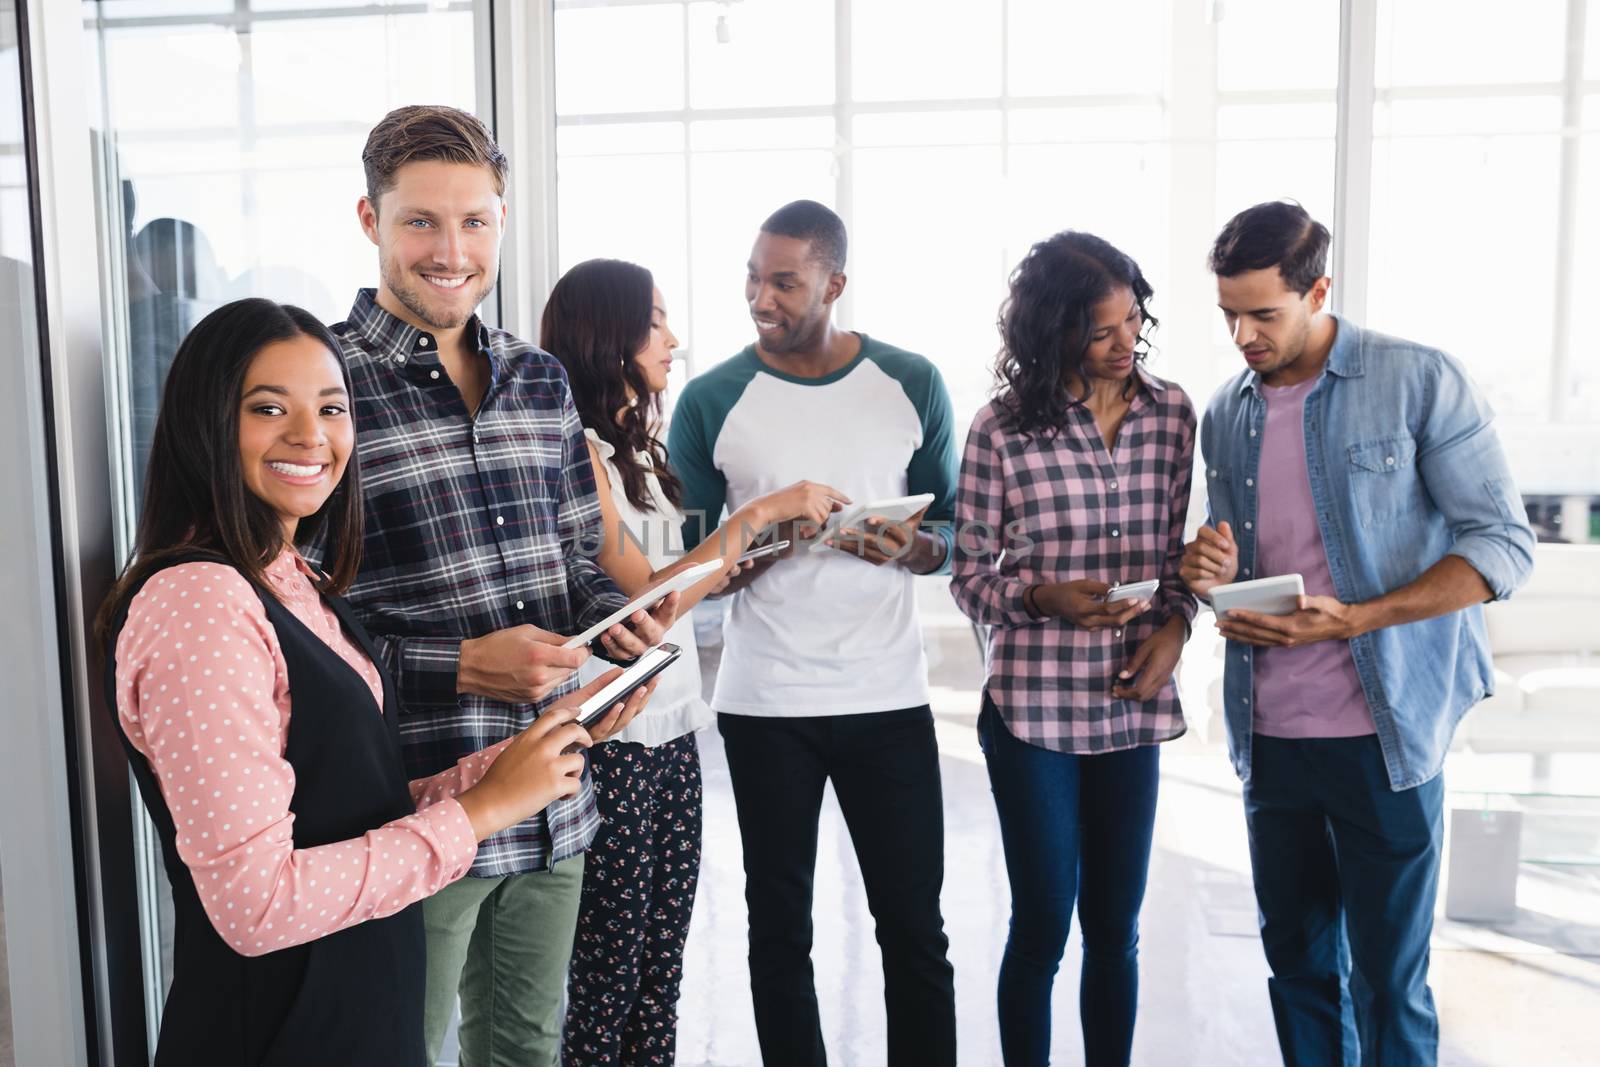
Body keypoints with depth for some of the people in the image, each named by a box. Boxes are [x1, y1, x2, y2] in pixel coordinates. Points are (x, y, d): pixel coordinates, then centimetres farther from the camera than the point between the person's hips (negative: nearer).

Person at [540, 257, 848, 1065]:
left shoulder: (635, 445, 12)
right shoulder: (574, 450, -14)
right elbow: (646, 596, -16)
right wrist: (759, 513, -13)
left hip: (672, 727, 8)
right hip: (614, 736, -8)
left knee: (664, 956, 14)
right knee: (611, 964, 6)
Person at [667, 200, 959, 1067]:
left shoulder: (912, 385, 1)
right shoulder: (711, 401, -2)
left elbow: (953, 531, 7)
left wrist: (906, 549, -15)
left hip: (888, 697, 1)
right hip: (763, 703, 0)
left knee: (914, 924, 8)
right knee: (779, 927, 11)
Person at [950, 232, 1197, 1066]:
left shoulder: (1172, 413, 2)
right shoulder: (1004, 427, -9)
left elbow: (1182, 550, 11)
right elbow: (968, 573, -3)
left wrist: (1174, 628, -7)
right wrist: (1043, 597, -20)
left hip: (1132, 709, 3)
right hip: (1032, 711, -3)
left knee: (1115, 930, 14)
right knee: (1042, 928, 8)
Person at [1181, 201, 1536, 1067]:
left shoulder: (1421, 382, -7)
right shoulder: (1225, 414, 7)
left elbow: (1503, 546, -10)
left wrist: (1352, 621, -21)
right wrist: (1211, 573, -7)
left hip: (1384, 733, -4)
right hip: (1268, 734, 5)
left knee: (1387, 979, 5)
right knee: (1297, 963, 15)